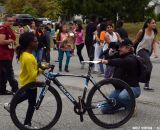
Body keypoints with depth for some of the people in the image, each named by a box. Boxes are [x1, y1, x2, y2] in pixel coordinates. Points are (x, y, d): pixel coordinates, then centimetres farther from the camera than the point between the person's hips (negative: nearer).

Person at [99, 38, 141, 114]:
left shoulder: (131, 59, -18)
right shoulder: (121, 57, 12)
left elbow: (122, 62, -39)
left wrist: (108, 61, -53)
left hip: (132, 88, -8)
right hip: (119, 88, 8)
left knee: (122, 96, -43)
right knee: (104, 109, 0)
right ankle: (124, 103, 21)